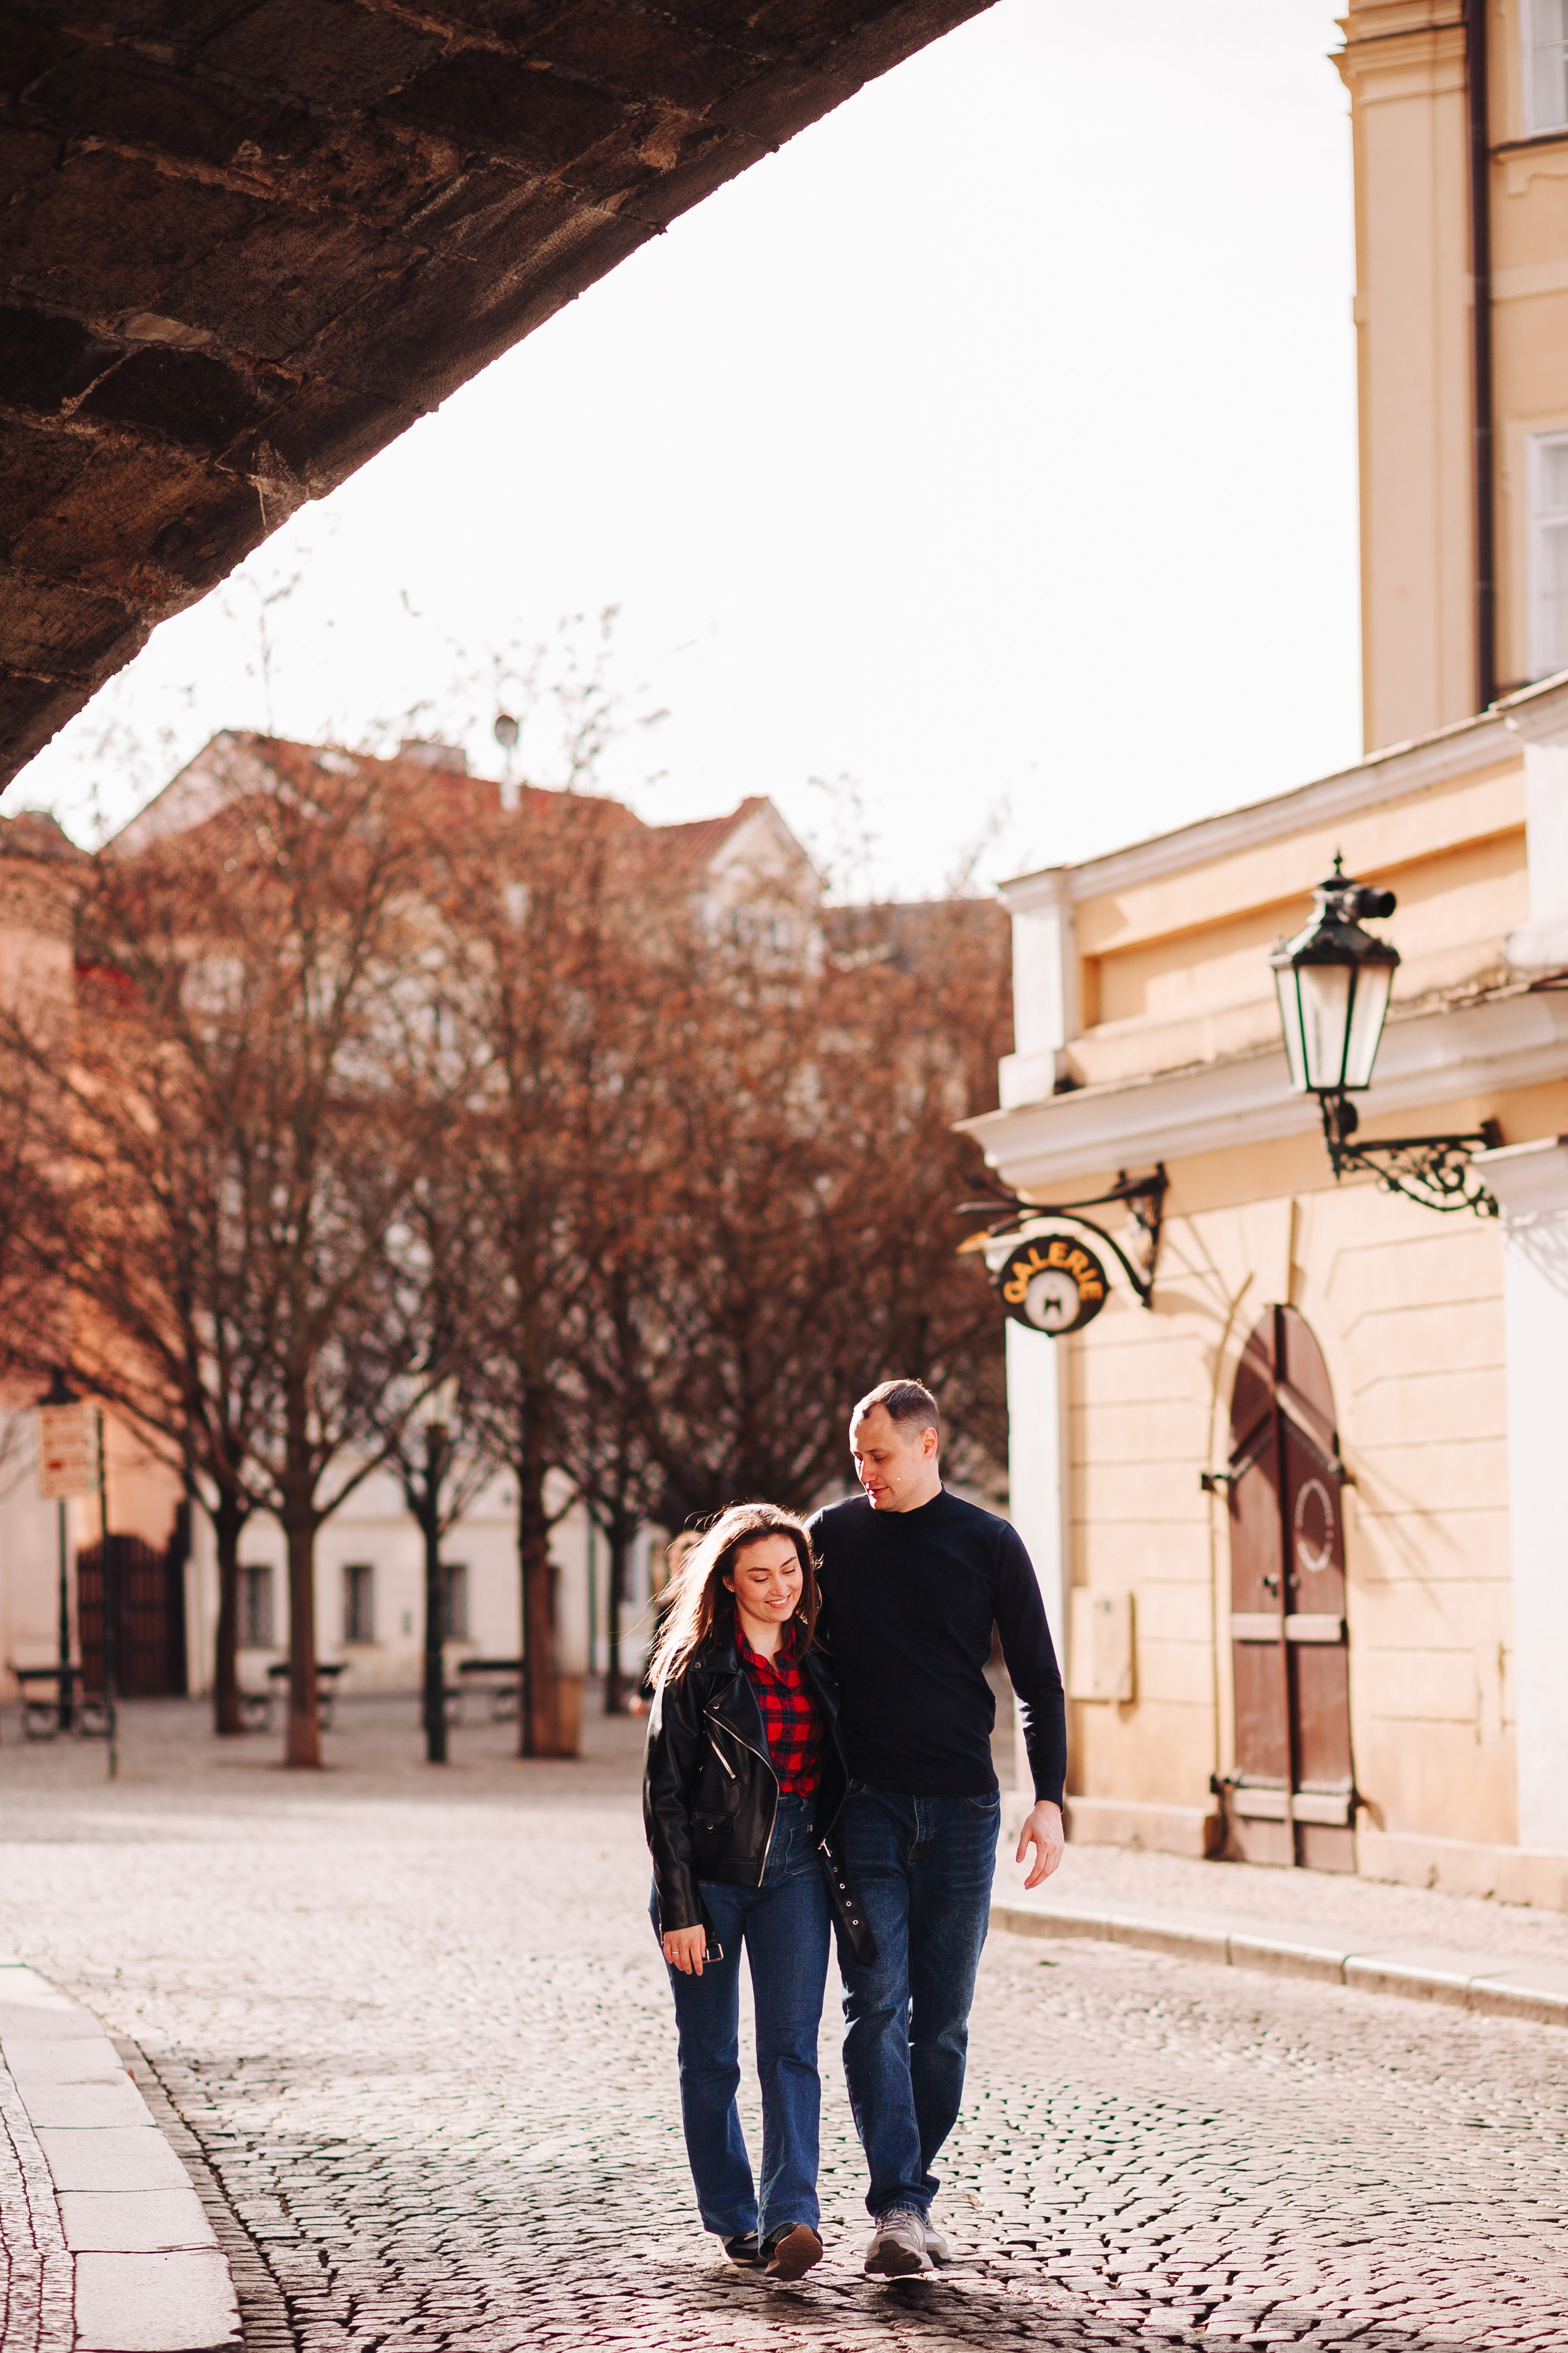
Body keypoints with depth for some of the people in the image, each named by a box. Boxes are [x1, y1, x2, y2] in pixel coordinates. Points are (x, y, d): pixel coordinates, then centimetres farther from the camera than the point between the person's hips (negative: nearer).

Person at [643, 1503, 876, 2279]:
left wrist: (850, 1882, 11)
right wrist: (679, 1909, -13)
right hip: (710, 1872, -3)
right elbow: (664, 1794, -8)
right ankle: (731, 2217, 18)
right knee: (710, 2056, 6)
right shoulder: (695, 1666, -6)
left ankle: (791, 2215, -16)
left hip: (795, 1872, 3)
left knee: (791, 2045, -9)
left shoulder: (817, 1660, 7)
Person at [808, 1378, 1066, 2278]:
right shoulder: (832, 1536, 6)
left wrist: (1049, 1800, -4)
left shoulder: (989, 1543, 4)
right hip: (864, 1804, 0)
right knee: (877, 2004, -11)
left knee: (944, 2017, 4)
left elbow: (1038, 1679, 6)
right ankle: (897, 2205, -13)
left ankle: (915, 2192, 16)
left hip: (961, 1810, 0)